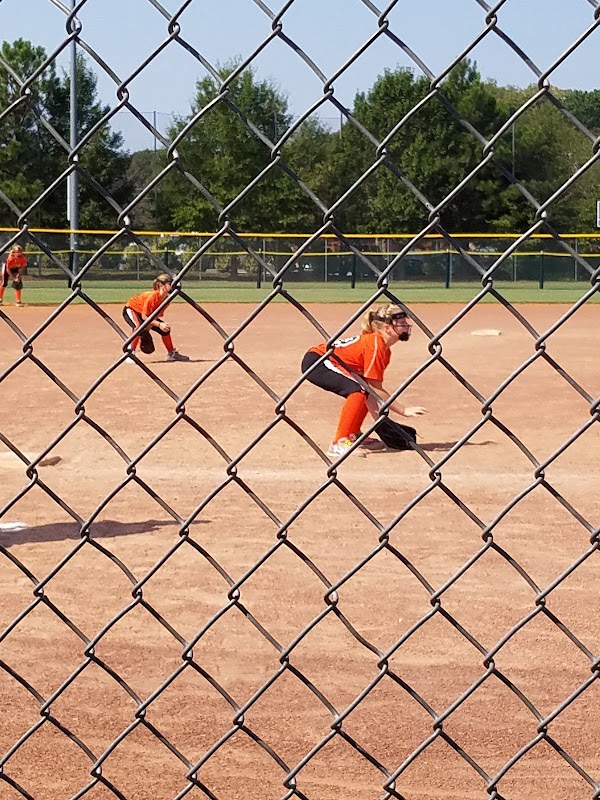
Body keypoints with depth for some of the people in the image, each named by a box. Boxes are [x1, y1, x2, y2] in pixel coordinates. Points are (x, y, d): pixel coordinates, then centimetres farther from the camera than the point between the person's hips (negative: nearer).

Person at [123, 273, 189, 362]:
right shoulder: (153, 296, -36)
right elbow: (144, 316, -33)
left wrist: (149, 326, -22)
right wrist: (159, 324, -40)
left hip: (146, 314, 8)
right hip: (131, 310, -8)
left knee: (165, 329, 2)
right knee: (139, 327, -38)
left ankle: (171, 354, 21)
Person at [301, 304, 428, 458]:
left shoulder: (385, 350, 8)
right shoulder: (375, 343, -21)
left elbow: (373, 387, 6)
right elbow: (375, 388, -20)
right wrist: (403, 410, -18)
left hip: (327, 362, 11)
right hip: (315, 361, -11)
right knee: (358, 389, -28)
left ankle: (353, 435, 28)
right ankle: (339, 444, -27)